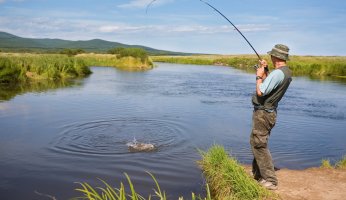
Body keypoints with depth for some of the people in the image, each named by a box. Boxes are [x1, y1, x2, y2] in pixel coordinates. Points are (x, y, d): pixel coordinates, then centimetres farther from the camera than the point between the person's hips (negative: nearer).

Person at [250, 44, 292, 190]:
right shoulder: (287, 73, 9)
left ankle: (270, 181, -1)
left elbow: (260, 92, -23)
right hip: (269, 112, 10)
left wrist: (259, 76, -9)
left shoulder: (277, 73, -22)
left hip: (263, 113, -10)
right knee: (256, 143, 21)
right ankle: (257, 173, 33)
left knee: (259, 145, -5)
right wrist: (265, 71, 14)